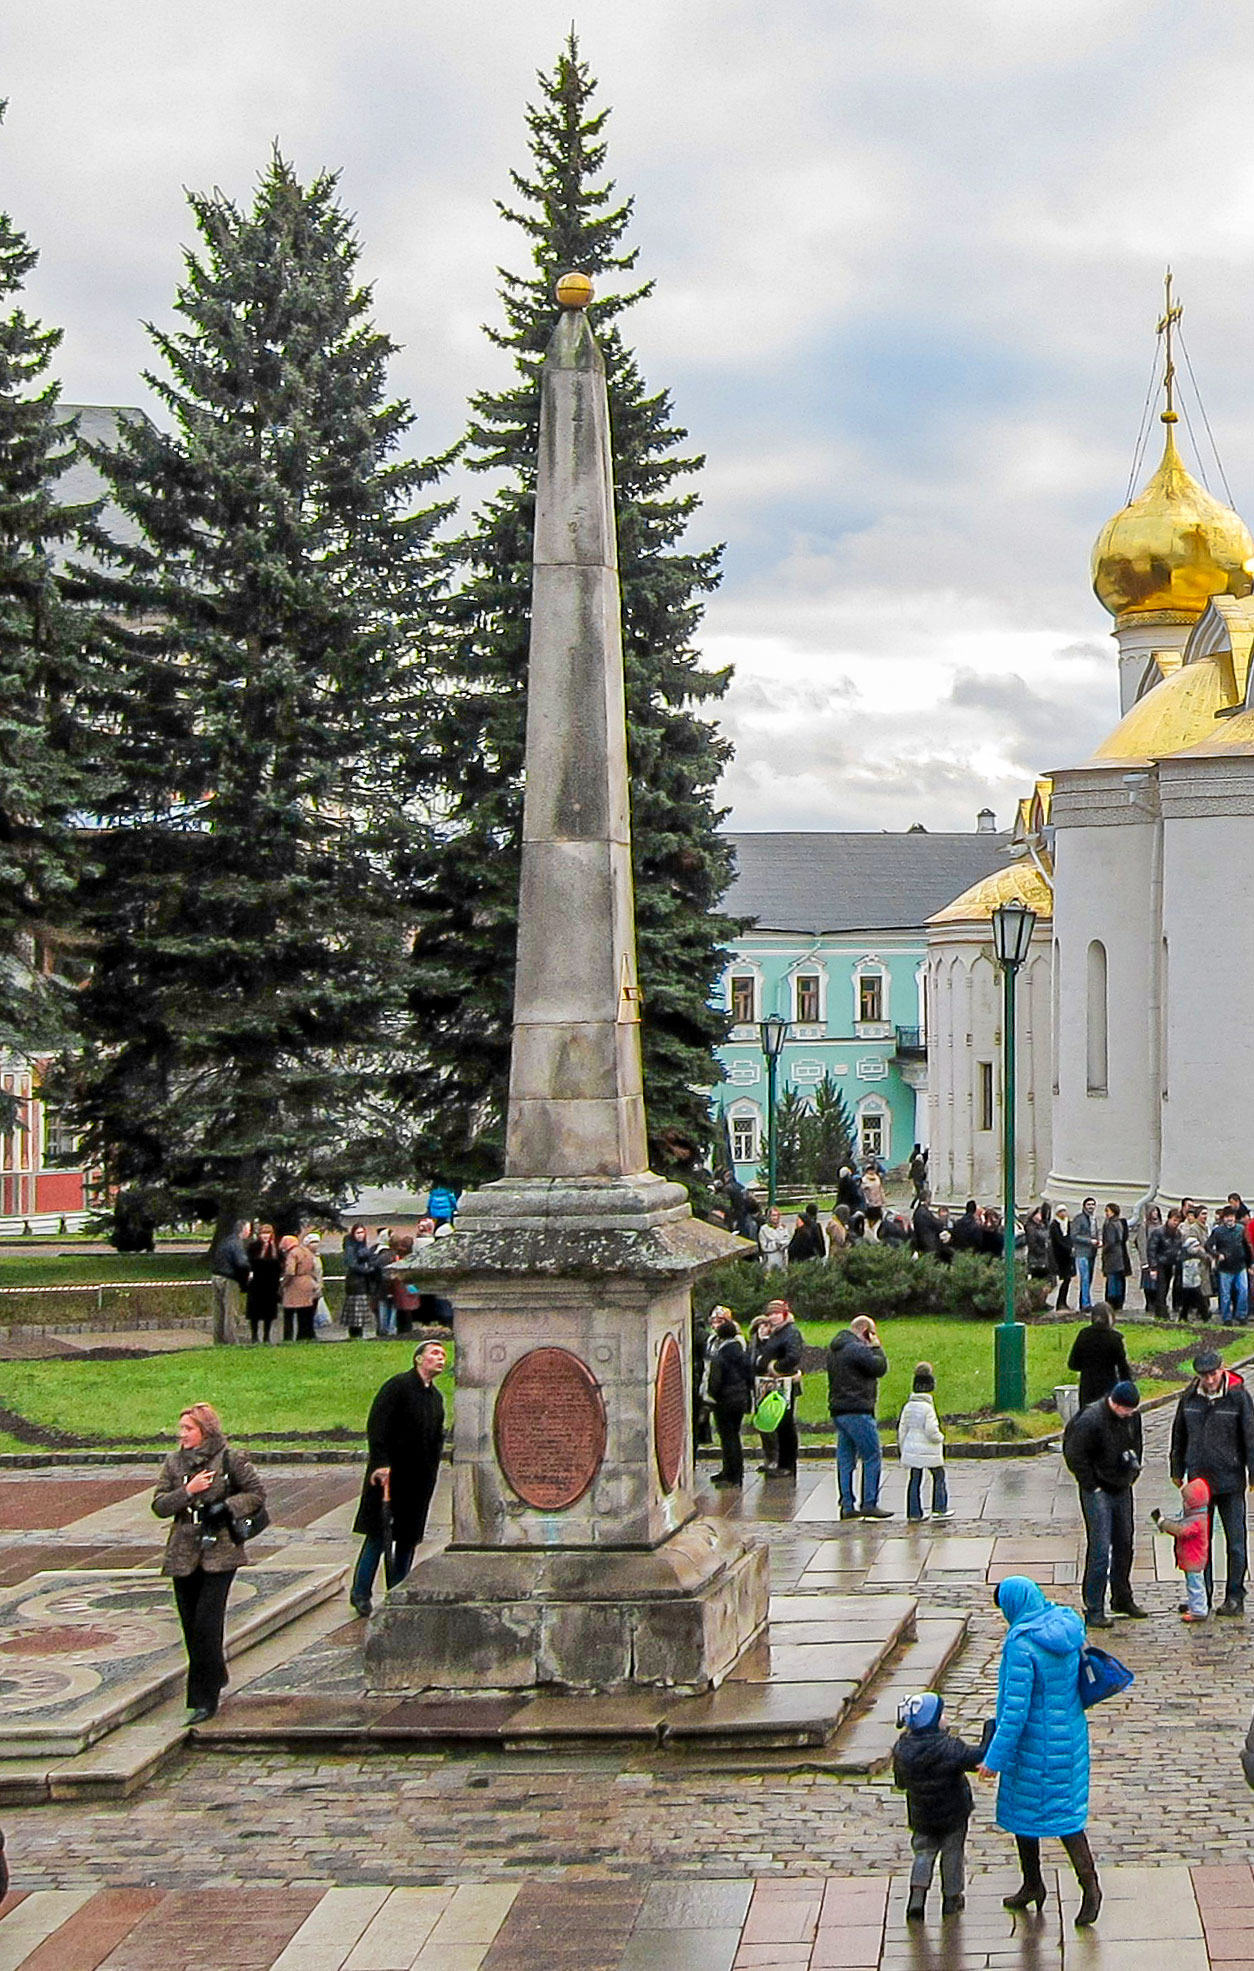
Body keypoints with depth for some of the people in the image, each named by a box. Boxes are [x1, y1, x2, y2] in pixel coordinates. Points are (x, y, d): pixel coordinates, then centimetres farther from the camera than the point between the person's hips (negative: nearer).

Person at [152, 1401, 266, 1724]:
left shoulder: (230, 1460, -4)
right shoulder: (174, 1463, 8)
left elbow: (257, 1493, 1)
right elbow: (159, 1505, 4)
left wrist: (226, 1508, -12)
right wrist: (187, 1491, -12)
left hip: (219, 1552, -5)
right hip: (184, 1554, 5)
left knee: (206, 1625, -11)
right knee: (190, 1626, 8)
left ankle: (205, 1699, -6)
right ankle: (215, 1679, 29)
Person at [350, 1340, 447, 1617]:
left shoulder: (436, 1397, 15)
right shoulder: (397, 1386, -8)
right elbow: (377, 1425, -14)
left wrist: (431, 1474, 12)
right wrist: (381, 1463, -20)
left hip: (419, 1478, 7)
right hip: (390, 1472, -7)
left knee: (408, 1537, 8)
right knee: (379, 1534, -3)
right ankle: (361, 1592, 6)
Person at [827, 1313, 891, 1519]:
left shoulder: (834, 1348, 16)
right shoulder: (857, 1348, -15)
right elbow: (880, 1367, -13)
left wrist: (871, 1349, 15)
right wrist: (876, 1348, -1)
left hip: (838, 1410, 9)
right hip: (857, 1411, -9)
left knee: (845, 1460, 10)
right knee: (872, 1458, -2)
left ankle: (847, 1506, 10)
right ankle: (869, 1504, -4)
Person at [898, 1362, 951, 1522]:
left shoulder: (908, 1407, 3)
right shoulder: (928, 1408, -16)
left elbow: (902, 1430, 8)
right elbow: (932, 1432, -20)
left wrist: (902, 1451, 17)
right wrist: (941, 1438, 2)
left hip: (912, 1450, 6)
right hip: (929, 1452, -6)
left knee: (914, 1480, 10)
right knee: (939, 1477, 12)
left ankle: (914, 1512, 10)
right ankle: (939, 1509, 14)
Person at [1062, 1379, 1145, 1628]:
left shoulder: (1132, 1416, 0)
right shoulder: (1091, 1420, -23)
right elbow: (1074, 1455, -17)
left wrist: (1133, 1473, 12)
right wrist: (1092, 1486, -14)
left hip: (1123, 1489, 7)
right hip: (1098, 1492, -7)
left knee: (1124, 1545, 15)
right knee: (1100, 1549, -9)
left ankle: (1123, 1599, 30)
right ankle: (1093, 1610, -2)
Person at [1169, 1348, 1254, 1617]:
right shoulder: (1190, 1398, 3)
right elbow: (1179, 1436, 14)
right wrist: (1177, 1471, 16)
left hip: (1230, 1481, -4)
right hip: (1199, 1479, 4)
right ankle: (1202, 1597, 16)